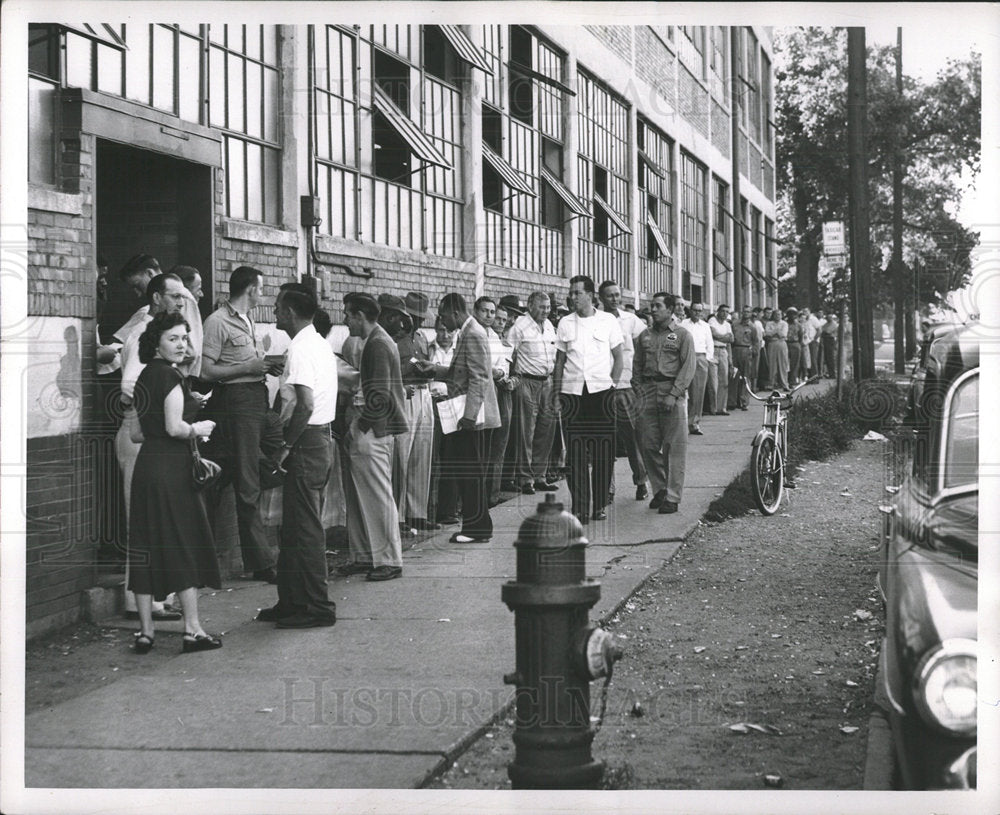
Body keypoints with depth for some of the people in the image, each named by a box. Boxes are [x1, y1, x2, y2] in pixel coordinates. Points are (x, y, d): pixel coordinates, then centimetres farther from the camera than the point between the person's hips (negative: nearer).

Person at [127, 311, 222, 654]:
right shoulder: (170, 376, -11)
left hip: (146, 466, 8)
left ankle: (145, 630, 9)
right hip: (172, 468, -8)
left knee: (145, 547, 7)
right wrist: (199, 428, -1)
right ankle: (192, 629, 1)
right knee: (185, 545, -1)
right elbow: (174, 427, -19)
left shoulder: (144, 377, 14)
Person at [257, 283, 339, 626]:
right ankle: (292, 601, 21)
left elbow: (305, 405, -26)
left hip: (307, 444, -10)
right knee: (300, 526, 15)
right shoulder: (321, 344, 14)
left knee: (305, 529, -4)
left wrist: (286, 446, -17)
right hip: (323, 440, 10)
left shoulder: (300, 348, -16)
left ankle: (317, 607, 0)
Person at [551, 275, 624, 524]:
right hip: (572, 392, 1)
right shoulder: (565, 323, 9)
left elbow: (619, 357, 7)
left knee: (603, 452, 1)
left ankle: (600, 505, 11)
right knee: (575, 453, -2)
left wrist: (611, 384, -4)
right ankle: (579, 508, 0)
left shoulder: (608, 321, 3)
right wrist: (556, 396, 6)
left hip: (601, 391, -1)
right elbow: (559, 362, 11)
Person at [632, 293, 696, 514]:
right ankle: (659, 489, 18)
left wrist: (673, 394, -14)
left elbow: (689, 367, -5)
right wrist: (638, 389, 3)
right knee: (648, 444, 3)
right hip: (648, 392, 5)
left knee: (674, 447, -4)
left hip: (673, 390, -5)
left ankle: (673, 497, -1)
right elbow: (637, 365, 19)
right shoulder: (645, 336, 16)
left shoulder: (682, 335, 1)